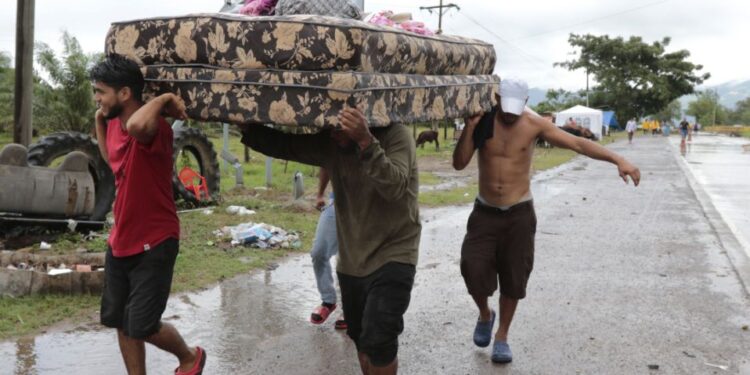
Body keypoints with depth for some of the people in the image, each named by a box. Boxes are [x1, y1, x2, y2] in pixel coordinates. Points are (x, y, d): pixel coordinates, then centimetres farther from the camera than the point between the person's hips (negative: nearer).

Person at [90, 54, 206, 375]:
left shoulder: (153, 127, -23)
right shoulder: (114, 124, 4)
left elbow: (137, 125, -50)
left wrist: (163, 100, -32)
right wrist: (99, 120, 15)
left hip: (154, 245, -9)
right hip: (120, 242, 9)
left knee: (141, 326, -4)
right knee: (119, 321, 13)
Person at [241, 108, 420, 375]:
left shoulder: (396, 136, -16)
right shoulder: (330, 144, -1)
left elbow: (395, 187, -32)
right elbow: (282, 145, -4)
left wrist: (366, 142, -44)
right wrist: (245, 128, -19)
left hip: (392, 257, -6)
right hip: (351, 261, 6)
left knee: (378, 341, -18)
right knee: (360, 339, 18)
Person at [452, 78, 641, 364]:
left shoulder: (534, 125, -8)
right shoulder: (482, 122, -6)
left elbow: (577, 143, -13)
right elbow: (459, 164, -11)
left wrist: (618, 160, -22)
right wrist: (470, 127, -24)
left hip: (519, 213, 0)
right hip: (484, 212, 0)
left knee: (513, 278, 6)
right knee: (472, 269, -11)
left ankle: (502, 336, 25)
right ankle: (484, 314, 21)